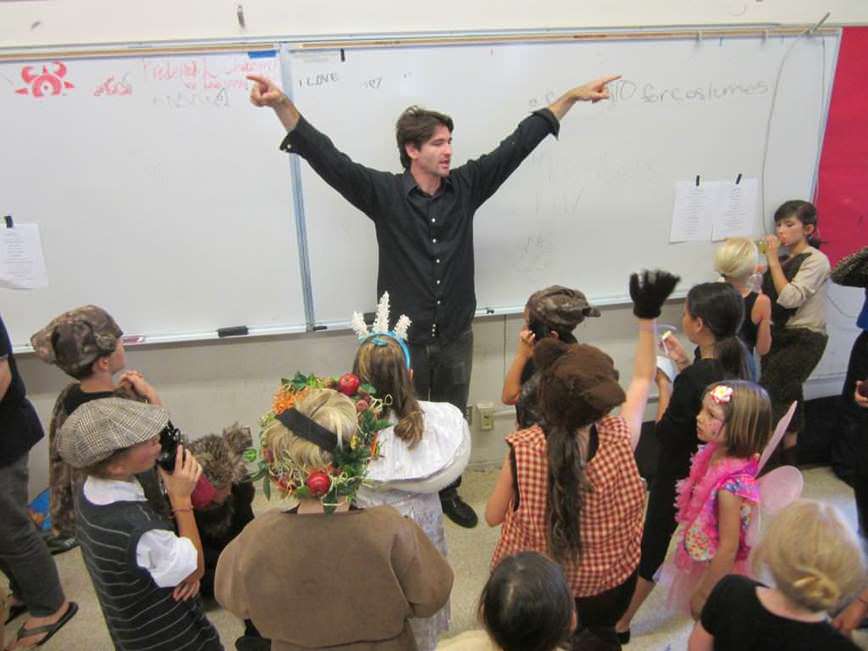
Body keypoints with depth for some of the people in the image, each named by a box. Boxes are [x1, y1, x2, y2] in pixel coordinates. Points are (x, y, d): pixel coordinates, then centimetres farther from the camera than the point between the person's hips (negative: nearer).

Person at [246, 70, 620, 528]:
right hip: (403, 340, -3)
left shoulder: (466, 186, -2)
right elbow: (326, 157, -19)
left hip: (455, 337, 3)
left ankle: (448, 492, 42)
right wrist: (282, 105, -32)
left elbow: (516, 144, 2)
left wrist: (571, 97, 4)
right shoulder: (384, 194, -11)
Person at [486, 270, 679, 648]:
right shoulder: (620, 439, -26)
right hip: (610, 587, 2)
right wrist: (647, 315, -2)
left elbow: (493, 516, -13)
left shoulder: (523, 450, -31)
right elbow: (643, 380, -6)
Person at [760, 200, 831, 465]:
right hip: (778, 336, 7)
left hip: (804, 340, -7)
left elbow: (789, 298, -20)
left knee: (769, 393, -14)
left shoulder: (816, 260, -8)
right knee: (787, 396, 12)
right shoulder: (781, 259, 12)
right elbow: (767, 296, 9)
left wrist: (773, 260, -15)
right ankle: (789, 450, 23)